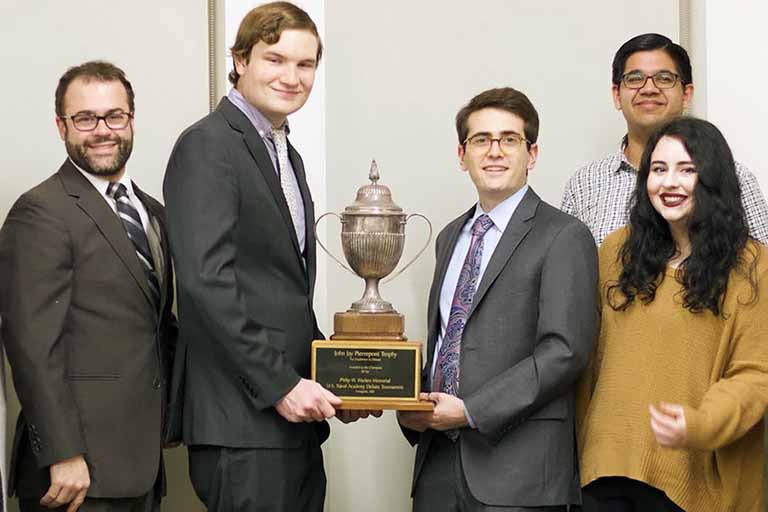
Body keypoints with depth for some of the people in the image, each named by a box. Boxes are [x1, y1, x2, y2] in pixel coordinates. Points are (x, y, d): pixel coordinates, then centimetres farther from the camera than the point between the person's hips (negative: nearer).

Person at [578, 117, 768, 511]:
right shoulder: (617, 249, 6)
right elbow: (593, 355, 12)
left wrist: (699, 425, -22)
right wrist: (581, 442, 10)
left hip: (696, 476, -3)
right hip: (608, 462, 3)